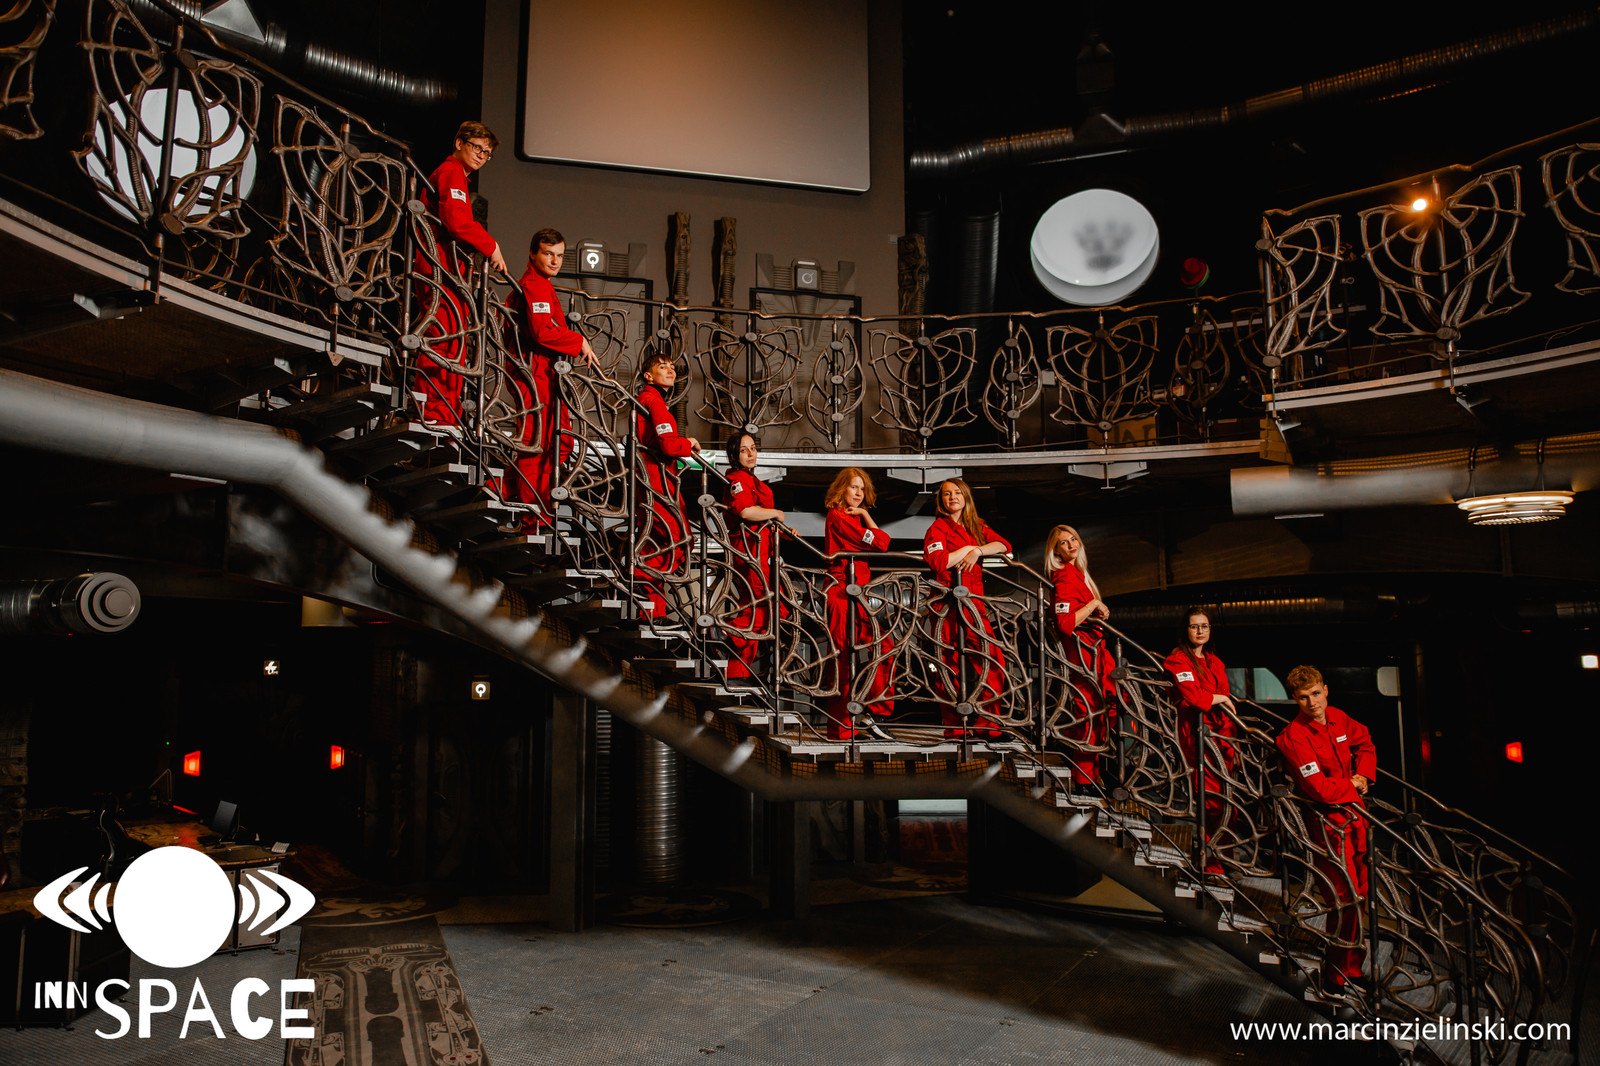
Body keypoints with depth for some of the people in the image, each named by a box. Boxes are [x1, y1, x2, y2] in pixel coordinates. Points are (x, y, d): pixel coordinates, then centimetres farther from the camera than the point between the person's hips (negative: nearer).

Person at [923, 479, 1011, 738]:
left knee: (994, 661, -3)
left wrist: (978, 551, -10)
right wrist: (968, 548, -6)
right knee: (952, 664, -4)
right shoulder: (938, 527, 1)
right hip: (949, 603, -5)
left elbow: (1004, 545, 5)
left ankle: (986, 723, 6)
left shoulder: (977, 527, 19)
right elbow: (938, 561, -16)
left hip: (974, 601, 5)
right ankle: (954, 727, 4)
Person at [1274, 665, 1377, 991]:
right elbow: (1321, 790, -24)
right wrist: (1352, 784, -7)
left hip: (1355, 811, 8)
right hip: (1327, 820, -7)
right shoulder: (1293, 737, -20)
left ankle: (1352, 964, 30)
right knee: (1347, 899, -10)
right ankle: (1339, 973, 5)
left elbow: (1365, 743, 25)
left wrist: (1364, 775, 9)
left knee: (1360, 891, 15)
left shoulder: (1339, 718, 3)